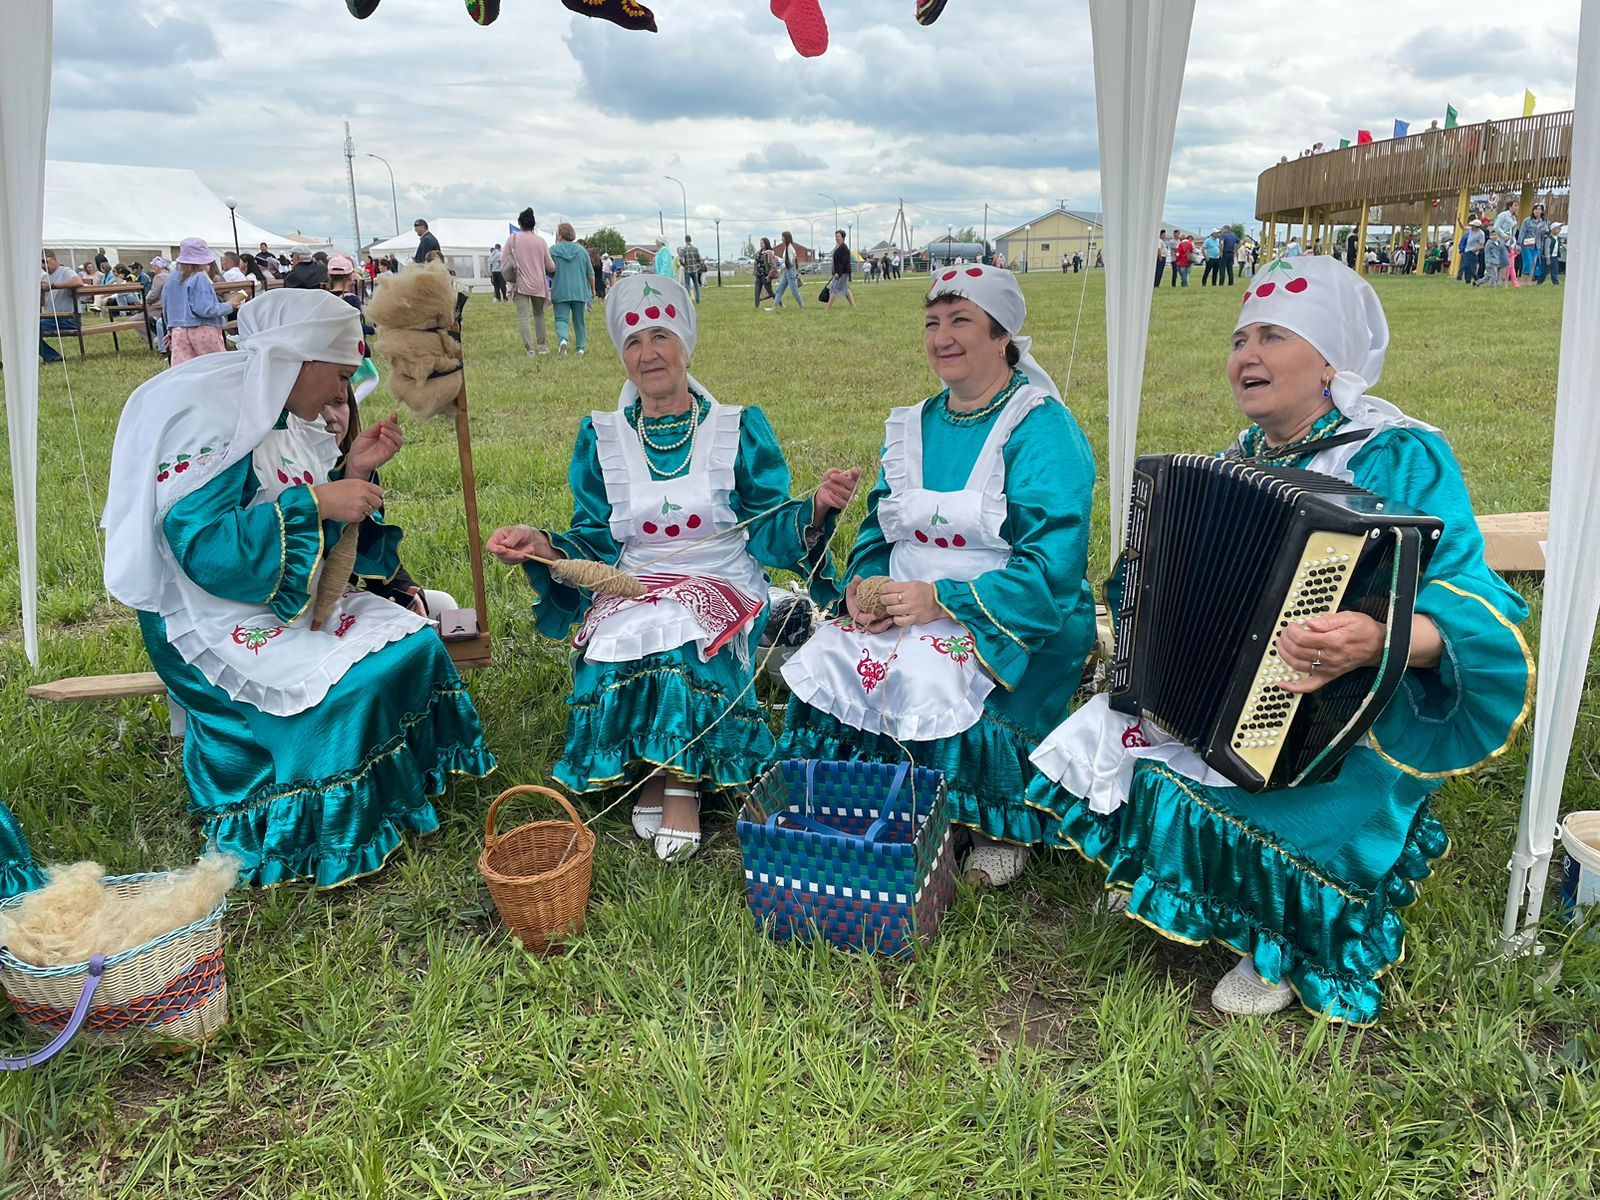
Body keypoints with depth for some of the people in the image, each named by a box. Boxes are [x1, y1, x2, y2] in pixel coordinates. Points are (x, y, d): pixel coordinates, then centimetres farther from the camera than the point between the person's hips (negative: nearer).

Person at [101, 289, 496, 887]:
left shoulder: (285, 419, 8)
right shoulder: (208, 416, -19)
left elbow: (314, 541, 12)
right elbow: (201, 547, -28)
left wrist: (352, 473, -2)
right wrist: (314, 502, -29)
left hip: (294, 600, 9)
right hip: (214, 619, -9)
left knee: (416, 646, -4)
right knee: (345, 689, -24)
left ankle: (407, 790, 10)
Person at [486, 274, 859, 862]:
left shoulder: (739, 429, 4)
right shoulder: (600, 437, 8)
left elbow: (769, 531, 1)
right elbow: (593, 541, 7)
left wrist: (815, 507, -19)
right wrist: (540, 545, -13)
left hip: (721, 589, -2)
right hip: (631, 590, 2)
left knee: (681, 636, -35)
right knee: (614, 646, -31)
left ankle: (680, 780, -16)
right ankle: (655, 774, -9)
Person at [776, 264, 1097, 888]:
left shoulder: (1044, 432, -9)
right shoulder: (913, 426, 13)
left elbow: (1052, 569, -18)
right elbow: (878, 530, 17)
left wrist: (942, 600, -24)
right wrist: (864, 582, -6)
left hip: (1015, 625, -5)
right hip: (906, 606, 6)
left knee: (929, 679, -33)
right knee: (825, 660, -19)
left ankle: (1002, 827, -6)